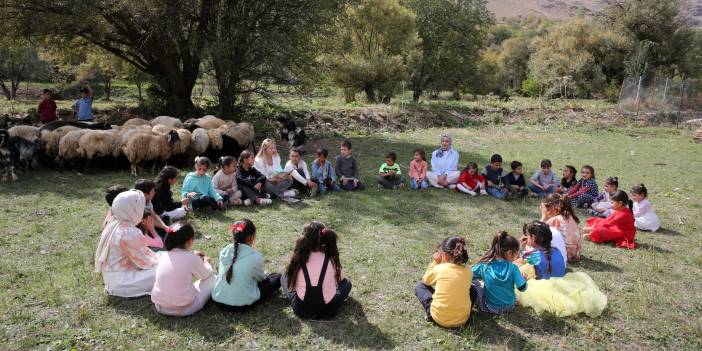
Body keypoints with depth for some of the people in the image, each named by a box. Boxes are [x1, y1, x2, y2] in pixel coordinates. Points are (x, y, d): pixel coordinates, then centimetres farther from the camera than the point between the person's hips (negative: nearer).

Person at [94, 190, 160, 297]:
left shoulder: (115, 223, 2)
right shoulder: (129, 233, -27)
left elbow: (139, 251, 10)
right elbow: (144, 262, -18)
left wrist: (157, 258, 6)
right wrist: (158, 262, -1)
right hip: (120, 280, -9)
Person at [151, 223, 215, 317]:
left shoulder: (164, 255, 0)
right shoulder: (191, 258, -15)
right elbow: (205, 275, 5)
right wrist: (206, 262, 24)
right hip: (184, 309, -6)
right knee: (212, 279, 10)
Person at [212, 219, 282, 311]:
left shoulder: (224, 251, -2)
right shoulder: (255, 257, -17)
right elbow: (261, 277, 3)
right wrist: (265, 274, 29)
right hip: (242, 305, -7)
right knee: (277, 277, 8)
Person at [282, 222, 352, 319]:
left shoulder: (298, 259, -12)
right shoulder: (332, 259, -11)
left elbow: (291, 282, 4)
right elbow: (340, 278, 9)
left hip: (301, 310, 0)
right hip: (328, 311, 1)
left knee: (284, 278, 22)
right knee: (346, 282, 25)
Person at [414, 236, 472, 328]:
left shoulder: (439, 269, -12)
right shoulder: (468, 271, -4)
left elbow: (425, 280, 9)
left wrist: (435, 262, 10)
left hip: (440, 319, -3)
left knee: (420, 286, 18)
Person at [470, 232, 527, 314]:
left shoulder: (484, 265, -17)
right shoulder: (513, 268, -18)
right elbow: (522, 288, -15)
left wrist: (481, 279, 13)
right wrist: (523, 278, 6)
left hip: (490, 307, -1)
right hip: (509, 307, 1)